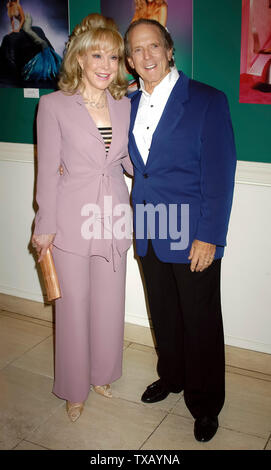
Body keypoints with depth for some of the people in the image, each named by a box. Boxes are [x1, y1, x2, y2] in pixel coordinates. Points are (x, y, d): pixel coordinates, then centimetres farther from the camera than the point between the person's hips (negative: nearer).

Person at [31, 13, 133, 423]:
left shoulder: (124, 106, 5)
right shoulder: (54, 105, -6)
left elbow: (132, 162, 8)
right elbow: (48, 170, -5)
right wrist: (45, 227, -4)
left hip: (114, 220, 4)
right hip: (72, 221, -4)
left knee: (109, 305, 15)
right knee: (73, 307, 8)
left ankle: (101, 373, 39)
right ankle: (75, 389, 29)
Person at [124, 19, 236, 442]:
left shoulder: (207, 101, -11)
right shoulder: (131, 104, 8)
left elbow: (220, 174, -14)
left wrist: (209, 237, -17)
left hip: (192, 237, -5)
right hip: (148, 233, 6)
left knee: (201, 322, 8)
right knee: (163, 314, 20)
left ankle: (205, 404, 28)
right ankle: (171, 377, 44)